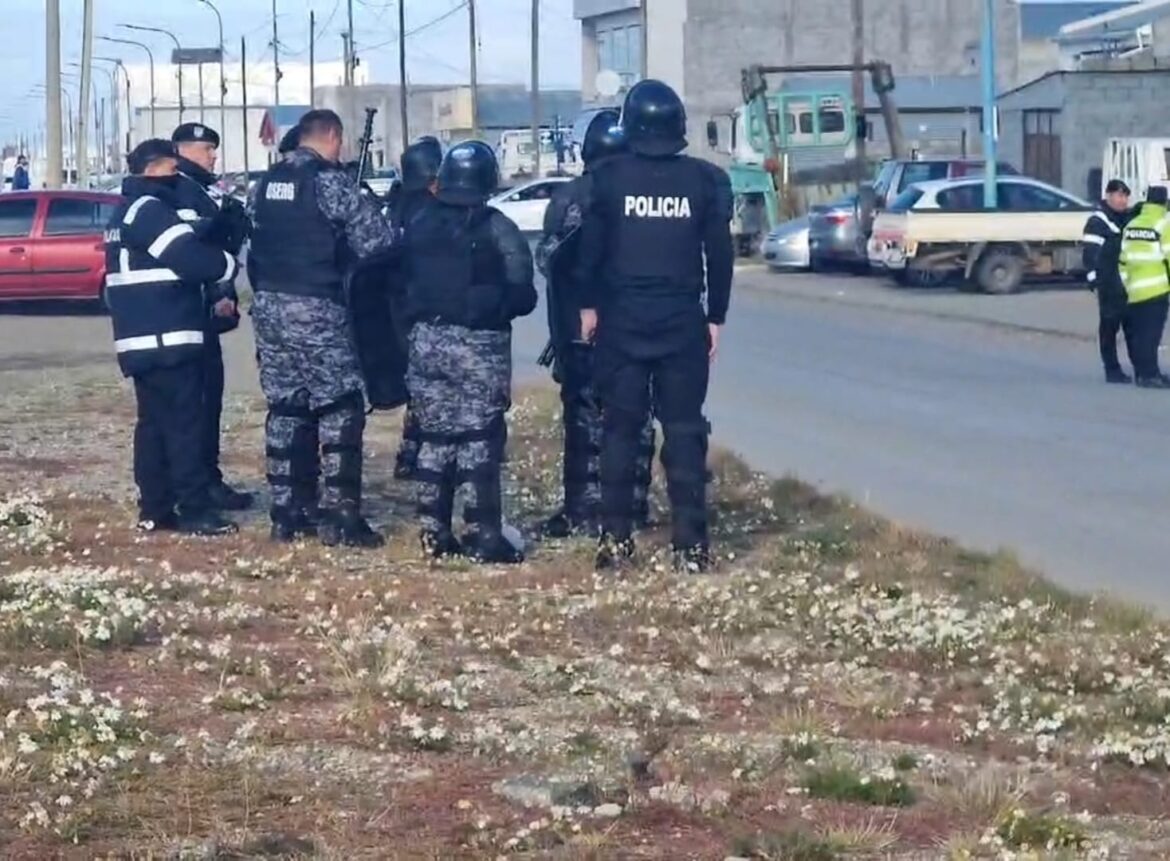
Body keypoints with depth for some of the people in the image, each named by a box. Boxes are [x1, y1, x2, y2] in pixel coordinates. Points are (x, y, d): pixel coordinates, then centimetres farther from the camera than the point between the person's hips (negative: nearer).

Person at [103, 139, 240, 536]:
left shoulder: (128, 211, 20)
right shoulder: (149, 209, -12)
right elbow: (192, 257, -20)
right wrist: (231, 264, -3)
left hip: (140, 338, 10)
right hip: (167, 338, -10)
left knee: (154, 421, 11)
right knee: (185, 421, -8)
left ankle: (155, 509, 11)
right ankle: (195, 511, -9)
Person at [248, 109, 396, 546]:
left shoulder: (269, 182, 12)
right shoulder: (329, 179, -11)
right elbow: (376, 240, -12)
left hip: (269, 303, 7)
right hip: (315, 307, -7)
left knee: (285, 408, 12)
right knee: (339, 409, -1)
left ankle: (287, 511, 14)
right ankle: (339, 516, -5)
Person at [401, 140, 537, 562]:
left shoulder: (418, 226, 7)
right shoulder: (498, 230, -9)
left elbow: (399, 282, 10)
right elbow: (522, 294, -9)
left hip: (425, 340, 5)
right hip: (478, 343, -5)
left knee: (434, 437, 13)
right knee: (479, 440, -1)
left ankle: (434, 532, 14)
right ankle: (483, 535, -4)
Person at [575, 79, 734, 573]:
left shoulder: (608, 178, -4)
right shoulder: (704, 181, -1)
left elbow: (590, 249, -2)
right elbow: (720, 255, 2)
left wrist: (588, 306, 9)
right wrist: (715, 317, 9)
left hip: (621, 320, 0)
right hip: (682, 322, 0)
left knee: (620, 428, 7)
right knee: (684, 431, 2)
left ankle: (616, 539, 5)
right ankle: (690, 543, -2)